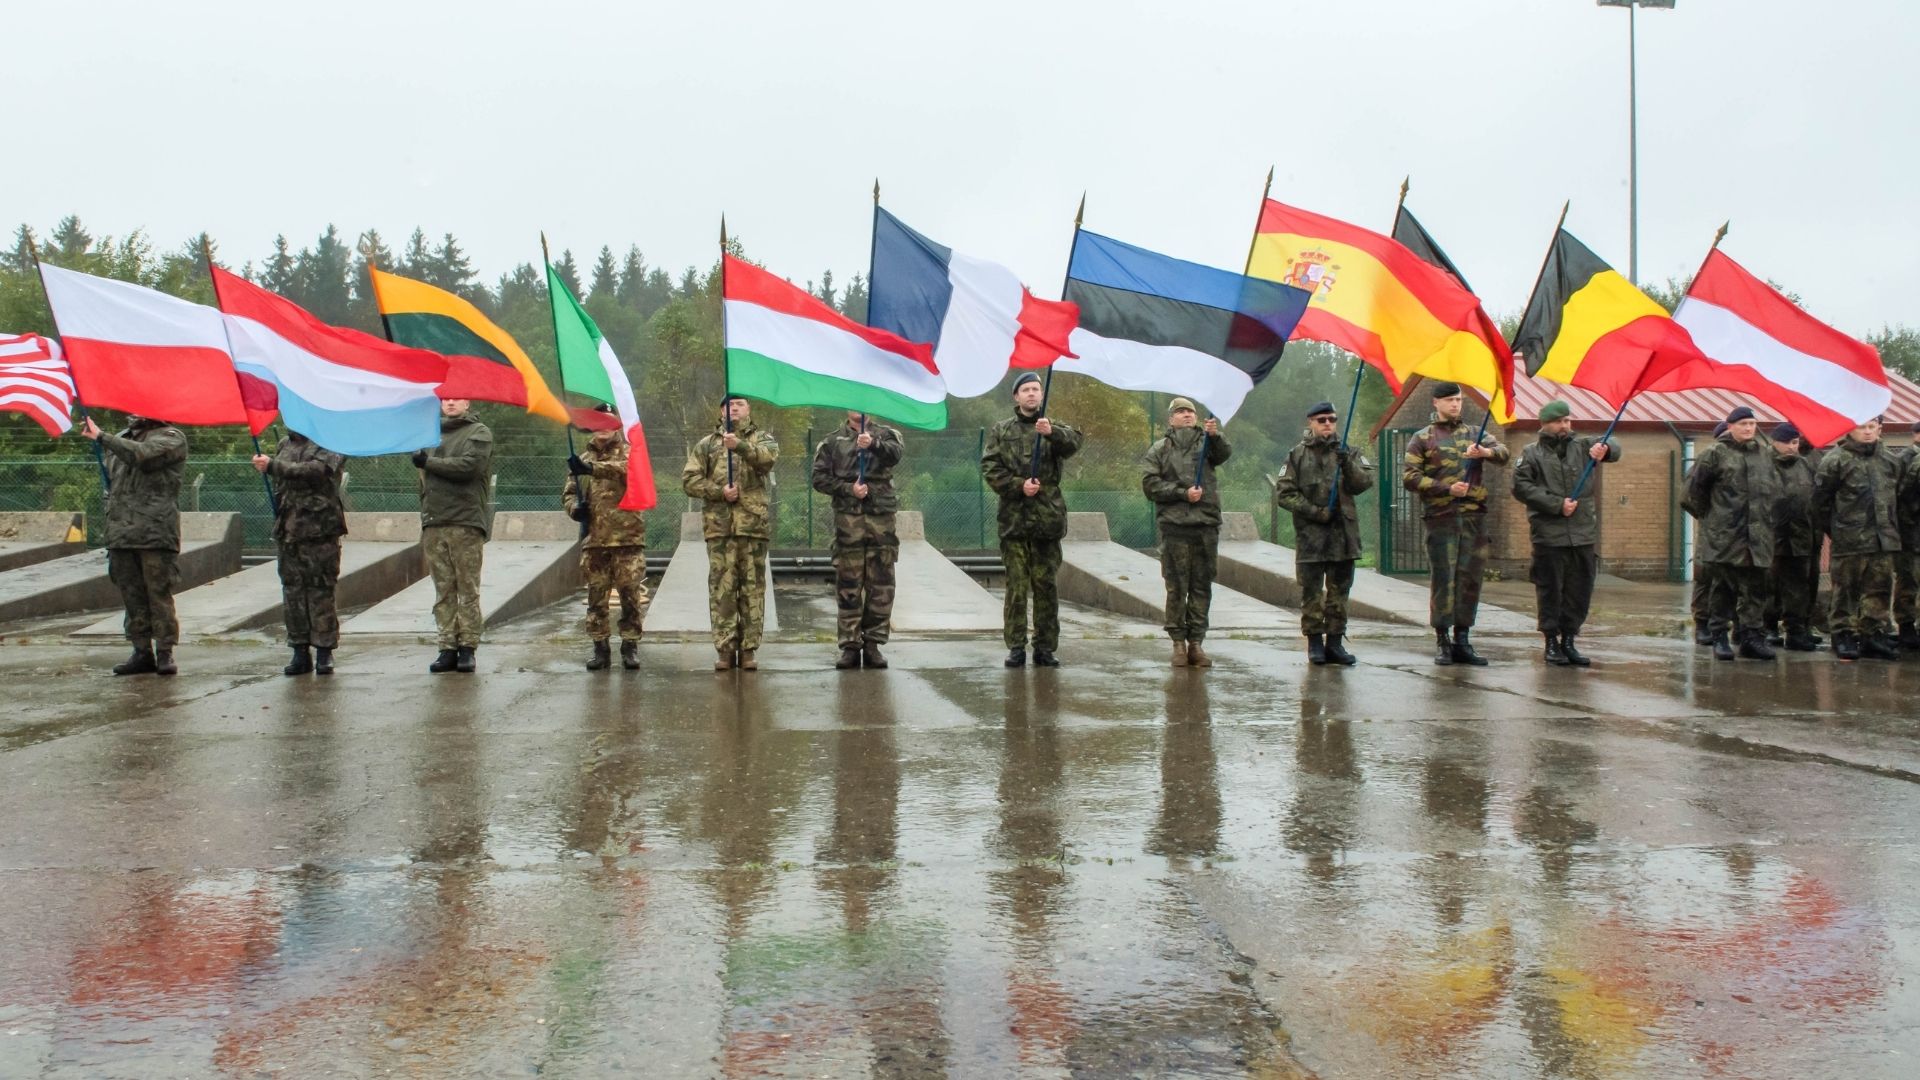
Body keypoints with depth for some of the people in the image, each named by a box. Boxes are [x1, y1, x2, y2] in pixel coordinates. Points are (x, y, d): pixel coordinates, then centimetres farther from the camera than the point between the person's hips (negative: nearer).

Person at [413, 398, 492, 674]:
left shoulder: (479, 433, 3)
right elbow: (424, 477, 22)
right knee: (443, 591, 4)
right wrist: (425, 512, 13)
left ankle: (467, 648, 1)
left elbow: (469, 466, -14)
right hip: (434, 523, 5)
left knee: (468, 589, -3)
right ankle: (448, 648, 6)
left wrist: (429, 462, -7)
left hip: (466, 523, -5)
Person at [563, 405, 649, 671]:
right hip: (594, 540, 3)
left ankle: (630, 646, 9)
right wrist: (575, 507, -6)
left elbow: (626, 468, -20)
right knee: (597, 597, 5)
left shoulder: (629, 452, 3)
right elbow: (568, 492, 18)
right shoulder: (582, 460, 16)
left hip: (628, 538, -3)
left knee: (631, 596, -1)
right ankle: (601, 647, 13)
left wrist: (593, 468, -35)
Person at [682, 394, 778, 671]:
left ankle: (748, 649, 5)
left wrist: (740, 446, -27)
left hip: (754, 523, 0)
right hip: (719, 524, 1)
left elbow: (770, 456, -11)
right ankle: (725, 648, 2)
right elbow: (689, 479, 7)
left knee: (753, 587, 0)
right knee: (721, 587, -2)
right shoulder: (706, 444, 16)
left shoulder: (762, 439, 13)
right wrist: (718, 491, -8)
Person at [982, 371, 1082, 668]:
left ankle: (1045, 647, 9)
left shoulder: (1055, 430, 11)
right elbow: (989, 467, 1)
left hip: (1047, 518, 1)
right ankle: (1016, 647, 5)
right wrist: (1018, 485, -12)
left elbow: (1073, 442, -11)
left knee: (1046, 585, 3)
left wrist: (1052, 432, -31)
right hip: (1014, 518, -1)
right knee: (1016, 586, 0)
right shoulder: (1002, 431, 11)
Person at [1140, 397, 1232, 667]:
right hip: (1174, 526, -2)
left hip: (1206, 525, 2)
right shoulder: (1159, 449, 10)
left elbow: (1224, 454, -9)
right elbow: (1150, 484, -2)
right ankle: (1179, 642, 6)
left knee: (1202, 587, 4)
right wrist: (1183, 493, -11)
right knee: (1176, 587, -1)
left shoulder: (1207, 442, 13)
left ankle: (1197, 642, 10)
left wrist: (1215, 435, -29)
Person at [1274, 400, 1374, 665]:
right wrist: (1315, 511, -11)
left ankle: (1335, 641, 13)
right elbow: (1283, 493, -2)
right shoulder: (1298, 455, 4)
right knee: (1311, 591, 0)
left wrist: (1348, 465, -20)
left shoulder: (1349, 453, 10)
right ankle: (1314, 641, 9)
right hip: (1310, 534, -2)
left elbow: (1365, 483, -3)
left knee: (1340, 590, 6)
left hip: (1344, 532, 2)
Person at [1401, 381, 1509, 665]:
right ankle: (1442, 642, 2)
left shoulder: (1475, 434, 16)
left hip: (1474, 516, 3)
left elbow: (1504, 453, -1)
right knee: (1443, 579, -5)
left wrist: (1486, 452, -25)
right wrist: (1447, 488, -13)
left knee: (1471, 578, 3)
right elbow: (1409, 477, -3)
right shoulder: (1423, 439, 7)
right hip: (1441, 517, -3)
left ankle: (1462, 641, 11)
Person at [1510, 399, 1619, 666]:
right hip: (1549, 535, -3)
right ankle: (1551, 642, 10)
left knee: (1580, 590, 6)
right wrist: (1557, 504, -12)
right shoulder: (1532, 454, 5)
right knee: (1550, 589, 0)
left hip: (1583, 533, 3)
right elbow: (1521, 487, -6)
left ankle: (1569, 640, 16)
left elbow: (1613, 450, 1)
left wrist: (1604, 449, -24)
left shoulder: (1582, 447, 14)